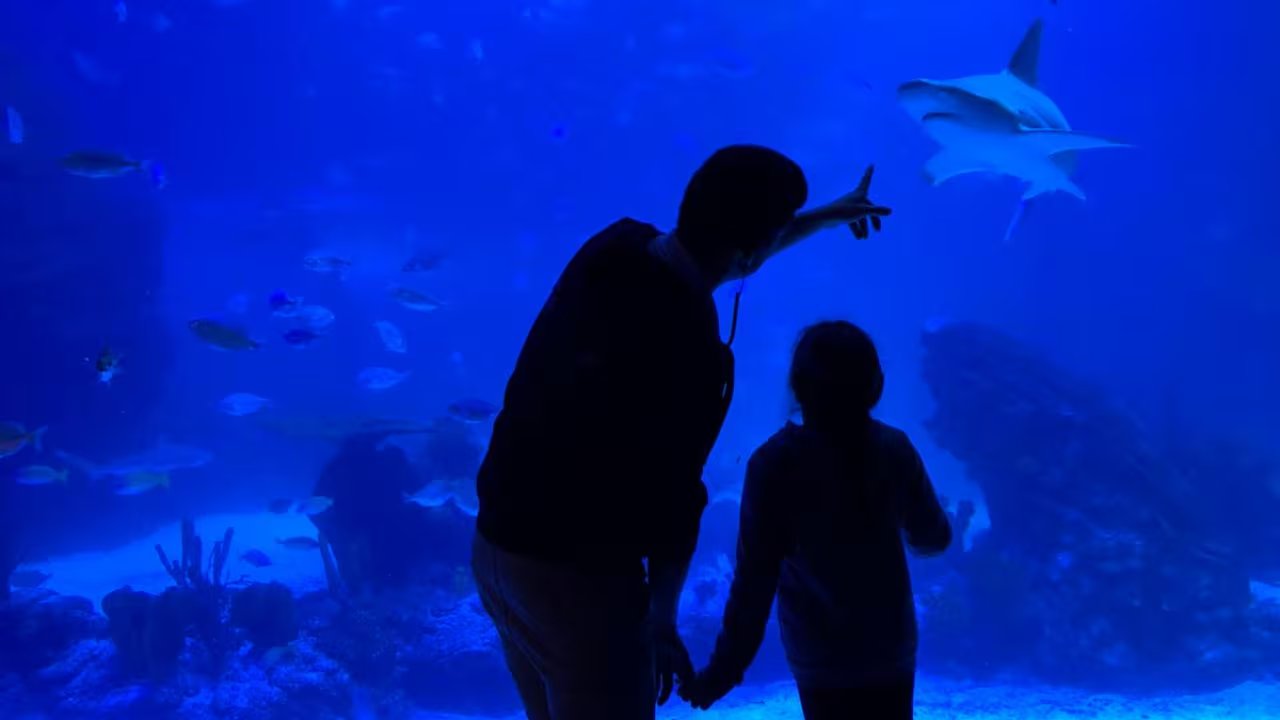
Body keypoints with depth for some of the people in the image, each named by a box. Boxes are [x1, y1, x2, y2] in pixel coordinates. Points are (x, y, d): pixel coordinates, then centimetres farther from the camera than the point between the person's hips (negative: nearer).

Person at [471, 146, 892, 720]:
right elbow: (671, 499, -17)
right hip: (577, 572, -8)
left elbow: (726, 254, 18)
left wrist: (823, 217, 32)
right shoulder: (689, 350, -26)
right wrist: (661, 622, -3)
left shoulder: (613, 250, -3)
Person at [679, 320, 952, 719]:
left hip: (821, 657, -2)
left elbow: (754, 578, -19)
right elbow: (933, 538, 5)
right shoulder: (894, 449, -8)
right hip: (892, 647, 2)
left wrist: (725, 668, -13)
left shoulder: (776, 463, -18)